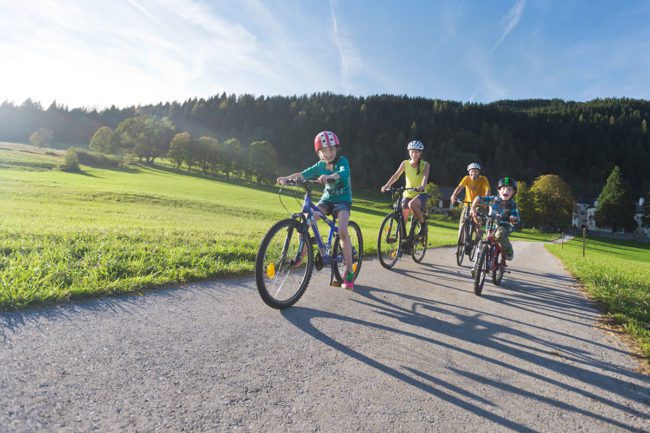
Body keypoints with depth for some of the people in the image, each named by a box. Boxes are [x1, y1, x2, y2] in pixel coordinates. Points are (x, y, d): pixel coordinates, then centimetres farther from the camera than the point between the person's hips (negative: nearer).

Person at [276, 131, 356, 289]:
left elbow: (344, 173, -35)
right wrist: (287, 178, -32)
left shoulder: (342, 161, -12)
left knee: (342, 232, -26)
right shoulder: (320, 165, 0)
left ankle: (349, 272, -15)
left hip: (343, 201, -4)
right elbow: (303, 173, -13)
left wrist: (328, 176, -55)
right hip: (327, 199, 4)